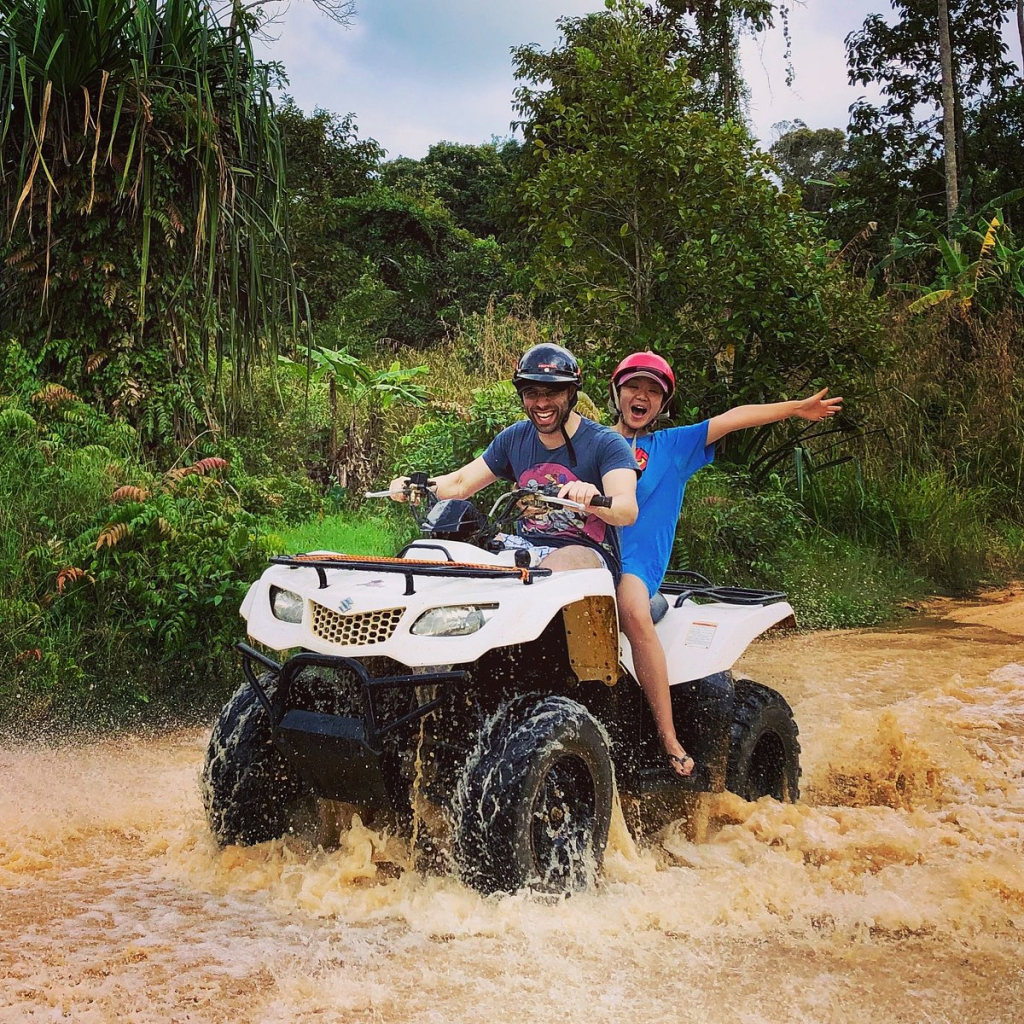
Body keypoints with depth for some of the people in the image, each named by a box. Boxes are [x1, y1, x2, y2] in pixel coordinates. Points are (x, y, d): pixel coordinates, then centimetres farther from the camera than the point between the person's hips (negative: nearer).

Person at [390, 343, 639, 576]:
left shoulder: (606, 444, -7)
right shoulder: (514, 438, 11)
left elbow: (628, 511, -23)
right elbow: (461, 483, 12)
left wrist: (593, 501, -47)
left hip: (589, 554, -6)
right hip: (528, 546, 6)